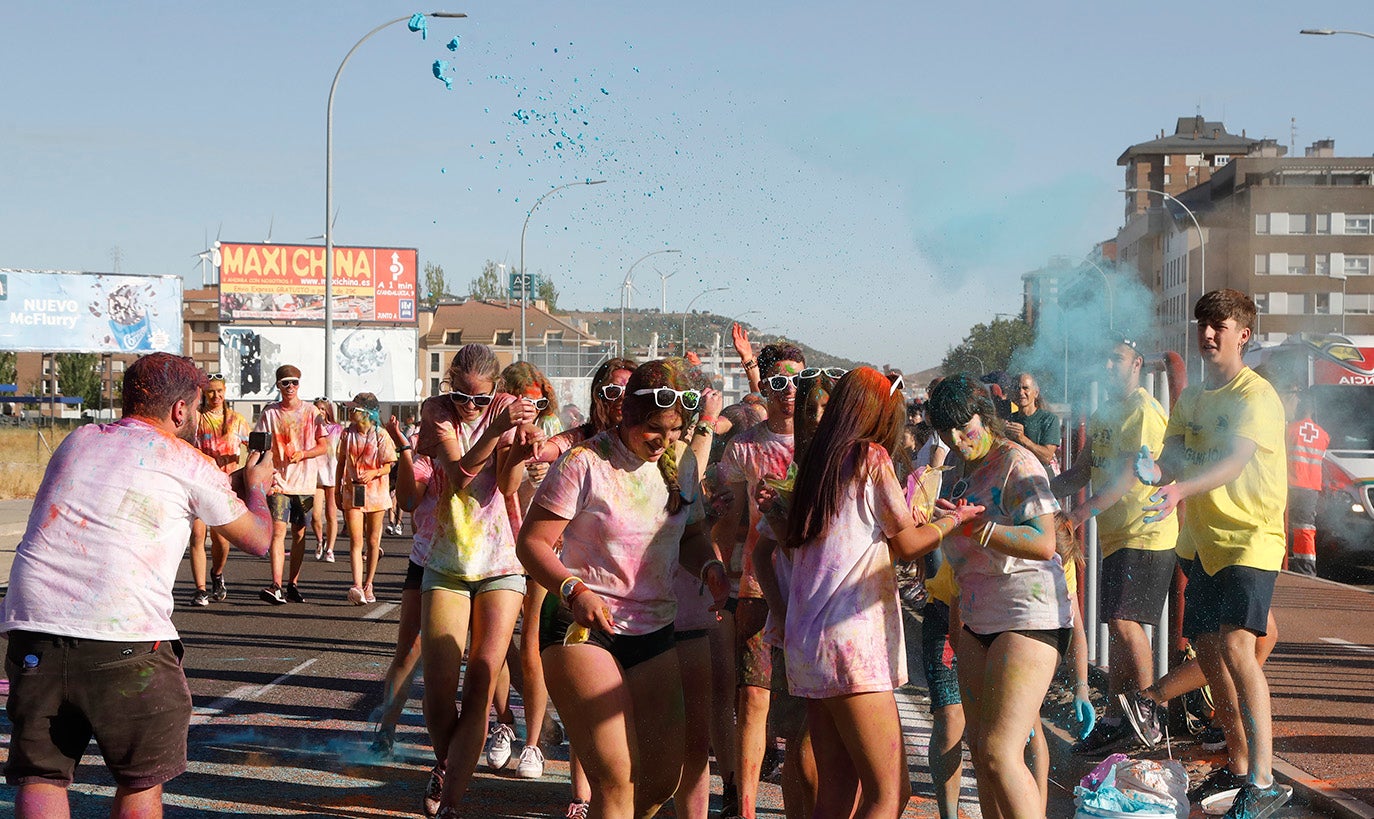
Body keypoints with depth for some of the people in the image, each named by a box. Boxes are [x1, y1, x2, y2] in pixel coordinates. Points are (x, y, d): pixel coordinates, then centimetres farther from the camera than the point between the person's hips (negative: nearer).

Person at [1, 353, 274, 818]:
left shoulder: (78, 442, 20)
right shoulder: (188, 465, 6)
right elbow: (258, 540, 16)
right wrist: (256, 486, 38)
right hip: (123, 640, -4)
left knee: (40, 777, 10)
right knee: (141, 780, 12)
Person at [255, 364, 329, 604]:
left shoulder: (311, 411, 4)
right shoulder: (270, 412, 3)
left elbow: (324, 445, 4)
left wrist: (303, 454, -14)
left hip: (305, 483, 1)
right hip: (279, 482, -1)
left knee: (299, 533, 7)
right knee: (278, 531, -12)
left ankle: (293, 584, 16)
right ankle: (276, 586, -20)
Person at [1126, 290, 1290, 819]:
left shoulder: (1257, 395, -11)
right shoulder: (1190, 399, 13)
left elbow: (1234, 461, -27)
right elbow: (1173, 456, 2)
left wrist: (1181, 489, -45)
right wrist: (1155, 471, -23)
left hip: (1251, 537, -8)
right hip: (1205, 540, 8)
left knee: (1236, 645, -21)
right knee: (1208, 650, 12)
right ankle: (1238, 765, 27)